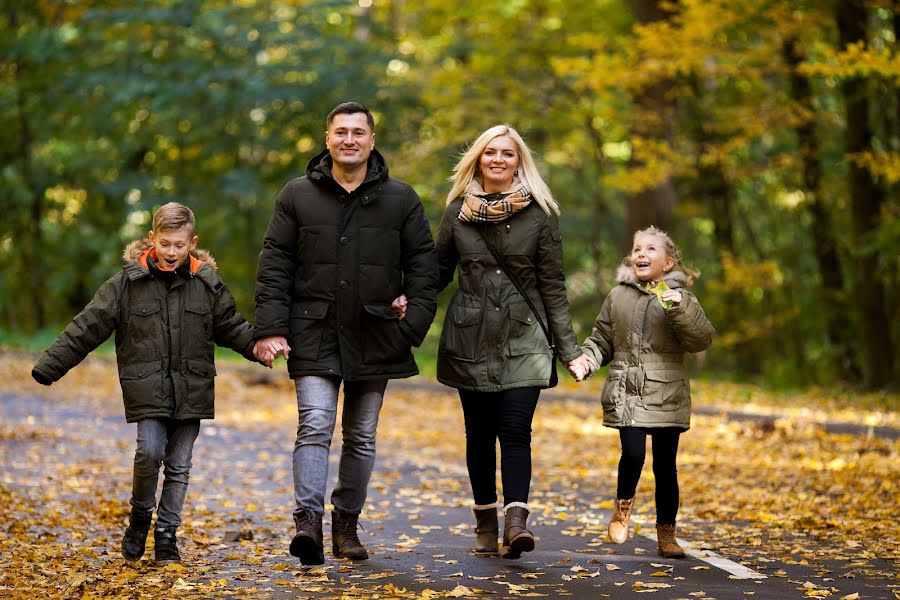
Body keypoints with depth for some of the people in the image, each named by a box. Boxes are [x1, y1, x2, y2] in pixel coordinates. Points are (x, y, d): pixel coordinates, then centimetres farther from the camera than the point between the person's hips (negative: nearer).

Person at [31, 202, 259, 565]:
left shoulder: (207, 283, 5)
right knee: (150, 451, -17)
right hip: (146, 388, -2)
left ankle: (166, 535, 17)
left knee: (179, 464, 5)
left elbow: (233, 328, 15)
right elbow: (87, 328, -1)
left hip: (191, 389, 2)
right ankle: (140, 517, 8)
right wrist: (48, 367, -4)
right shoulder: (127, 283, -2)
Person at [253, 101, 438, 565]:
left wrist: (415, 326, -3)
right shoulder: (297, 196, 4)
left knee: (362, 436, 9)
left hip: (375, 336, 2)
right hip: (314, 334, -2)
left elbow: (423, 265, 7)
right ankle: (308, 519, -19)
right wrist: (270, 328, -6)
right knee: (315, 424, -16)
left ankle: (347, 523, 20)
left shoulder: (400, 198, 5)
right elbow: (274, 266, 3)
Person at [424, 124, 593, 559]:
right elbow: (438, 270, 11)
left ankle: (516, 522, -21)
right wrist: (409, 299, -10)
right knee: (479, 434, 6)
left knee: (515, 430, -13)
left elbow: (553, 286, 1)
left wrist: (569, 349, -2)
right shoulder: (458, 212, 5)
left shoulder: (539, 214, 0)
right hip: (470, 339, 2)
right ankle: (486, 524, 17)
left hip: (523, 340, -2)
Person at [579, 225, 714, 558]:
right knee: (633, 453, -17)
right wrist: (586, 360, -2)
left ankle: (667, 533, 18)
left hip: (667, 395, 0)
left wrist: (681, 308, -22)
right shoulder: (618, 296, 9)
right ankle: (623, 505, 13)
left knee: (665, 465, 4)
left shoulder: (678, 297, 3)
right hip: (626, 393, 0)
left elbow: (702, 340, -9)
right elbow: (602, 340, 16)